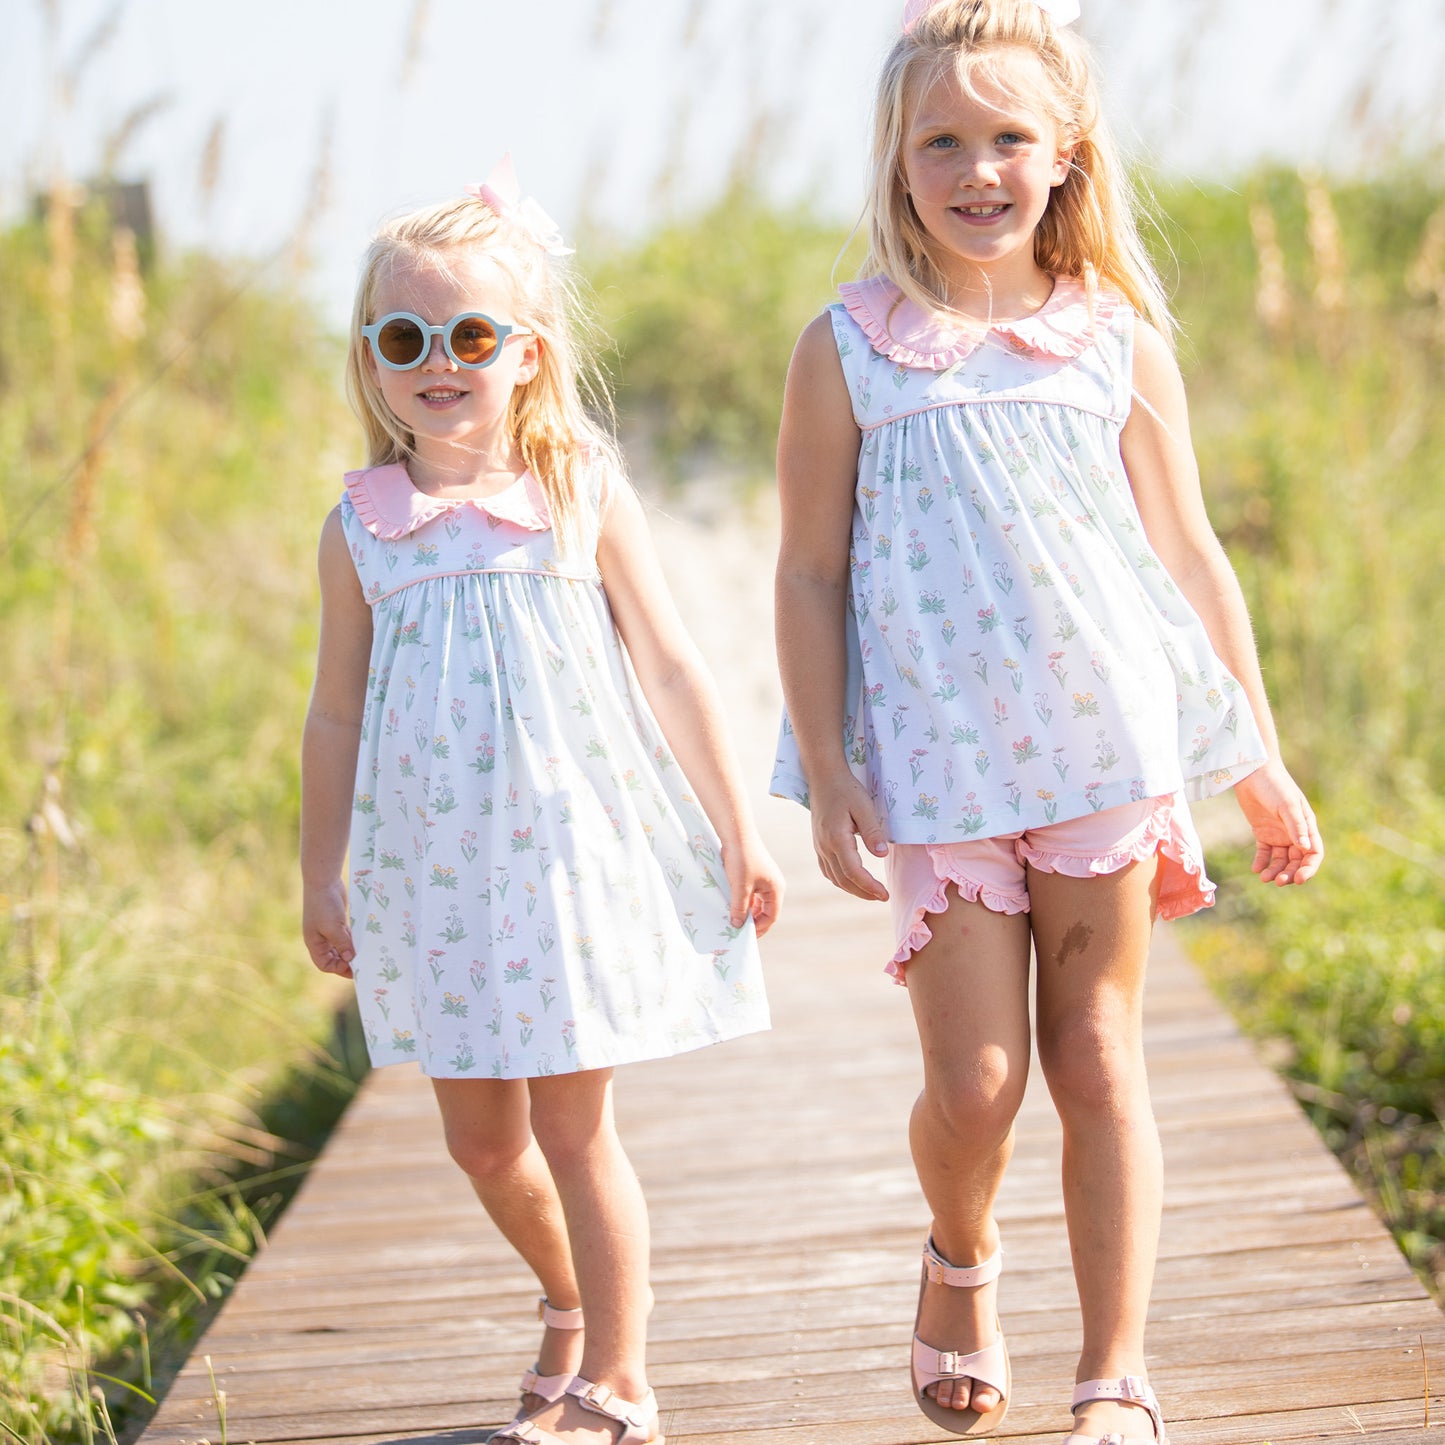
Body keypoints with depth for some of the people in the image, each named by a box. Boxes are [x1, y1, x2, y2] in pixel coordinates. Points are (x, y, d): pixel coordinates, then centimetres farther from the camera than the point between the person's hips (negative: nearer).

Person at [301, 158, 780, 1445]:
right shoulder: (363, 528, 2)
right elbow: (337, 715, 10)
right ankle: (572, 1301, 37)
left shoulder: (584, 497, -3)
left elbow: (672, 671, 1)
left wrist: (739, 835, 2)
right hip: (439, 868, 3)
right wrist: (321, 885, 11)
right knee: (479, 1136, 9)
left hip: (577, 846, -3)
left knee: (572, 1121, -1)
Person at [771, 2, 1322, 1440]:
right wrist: (827, 780, -4)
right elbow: (809, 576, 2)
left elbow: (1191, 557, 10)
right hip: (936, 767, -1)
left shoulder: (1114, 340, 4)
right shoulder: (849, 350, -1)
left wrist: (1261, 764, 11)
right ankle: (959, 1266, 30)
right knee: (973, 1081, -4)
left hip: (1105, 742, 1)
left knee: (1096, 1060, 2)